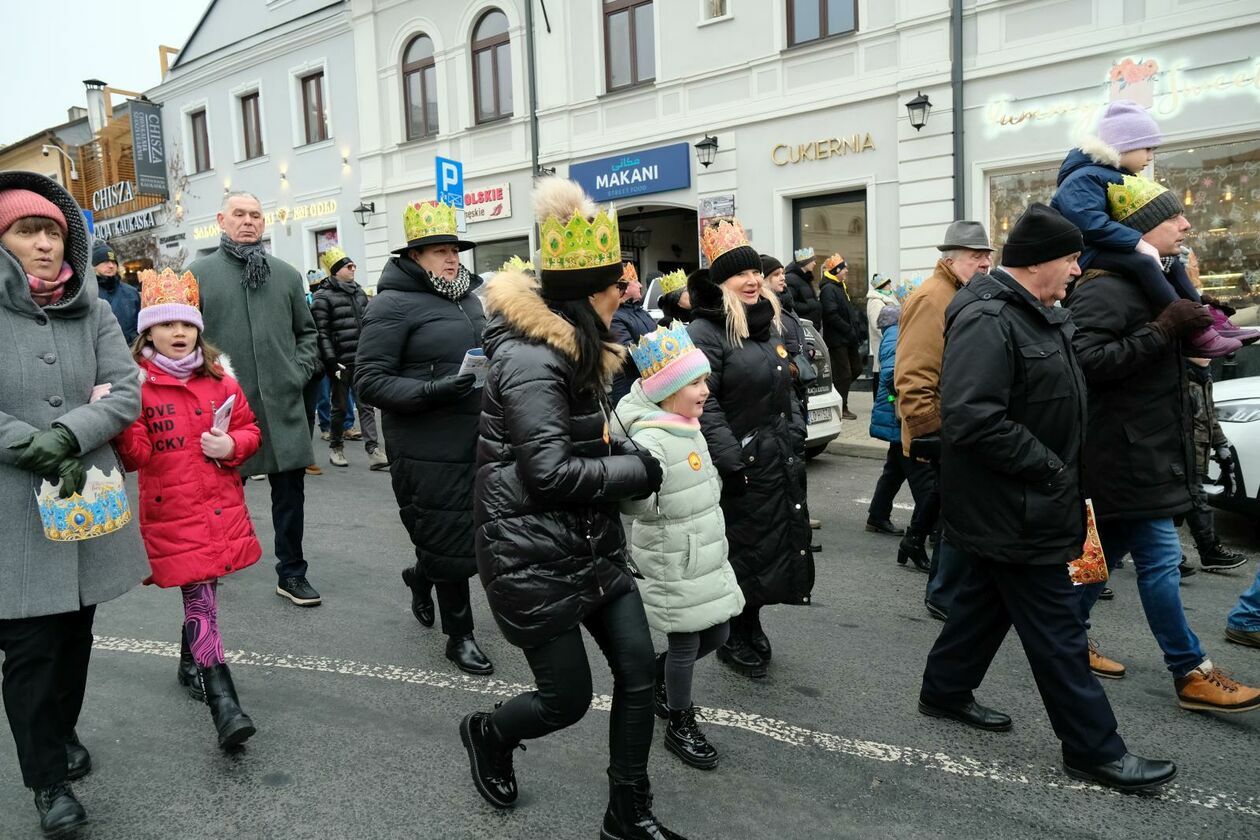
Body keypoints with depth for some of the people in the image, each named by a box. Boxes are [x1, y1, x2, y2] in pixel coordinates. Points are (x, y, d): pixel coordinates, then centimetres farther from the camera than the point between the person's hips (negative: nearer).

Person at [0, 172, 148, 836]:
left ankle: (63, 732, 40)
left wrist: (71, 433, -17)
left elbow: (128, 391, -2)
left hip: (88, 500, 4)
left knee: (76, 631, 17)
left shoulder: (93, 312, 5)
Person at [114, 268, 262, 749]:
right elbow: (134, 456, -14)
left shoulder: (219, 379, 7)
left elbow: (250, 429, 13)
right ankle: (222, 701, -5)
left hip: (222, 510, 5)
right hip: (171, 515, -5)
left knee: (202, 595, 19)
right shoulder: (137, 384, -7)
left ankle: (191, 665, 42)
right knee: (201, 602, -7)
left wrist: (231, 445, -8)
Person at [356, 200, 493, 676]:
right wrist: (432, 391, -25)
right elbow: (369, 380, -14)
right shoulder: (394, 303, -9)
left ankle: (422, 577, 44)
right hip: (429, 452, -7)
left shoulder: (468, 297, 14)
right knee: (450, 542, 3)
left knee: (480, 533, 14)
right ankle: (459, 635, 24)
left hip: (477, 441, 7)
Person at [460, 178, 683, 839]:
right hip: (533, 556, -9)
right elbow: (549, 472, -25)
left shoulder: (575, 347, 11)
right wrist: (639, 471, -16)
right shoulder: (529, 358, -21)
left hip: (592, 543, 9)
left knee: (639, 669, 7)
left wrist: (633, 451, 3)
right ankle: (487, 733, 38)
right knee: (568, 698, 5)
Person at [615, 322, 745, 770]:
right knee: (685, 642, 4)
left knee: (716, 633, 17)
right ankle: (679, 725, 26)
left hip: (705, 556, 9)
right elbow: (637, 502, -35)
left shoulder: (689, 428, 7)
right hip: (671, 561, -9)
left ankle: (656, 678, 40)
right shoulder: (649, 439, -23)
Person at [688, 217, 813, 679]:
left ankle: (750, 625, 31)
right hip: (742, 463, -8)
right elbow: (704, 404, -20)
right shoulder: (706, 332, -15)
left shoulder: (770, 324, 12)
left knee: (778, 544, 14)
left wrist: (797, 440, 13)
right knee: (744, 549, 2)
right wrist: (731, 462, -21)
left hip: (780, 458, 8)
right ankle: (735, 638, 20)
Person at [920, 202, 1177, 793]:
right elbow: (973, 419, -31)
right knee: (1056, 629, 1)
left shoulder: (1036, 313, 11)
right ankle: (1094, 749, 15)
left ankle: (945, 691, 37)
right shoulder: (987, 320, -23)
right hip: (1014, 513, -10)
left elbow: (1056, 399, 26)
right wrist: (1049, 468, -23)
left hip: (1014, 509, 10)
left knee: (987, 598, 21)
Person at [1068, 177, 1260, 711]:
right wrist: (1162, 331, -26)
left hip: (1144, 450, 10)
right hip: (1125, 452, -10)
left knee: (1108, 549, 16)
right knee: (1160, 558, -4)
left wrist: (1192, 330, 9)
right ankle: (1191, 674, 6)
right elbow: (1086, 360, -28)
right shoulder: (1107, 287, -17)